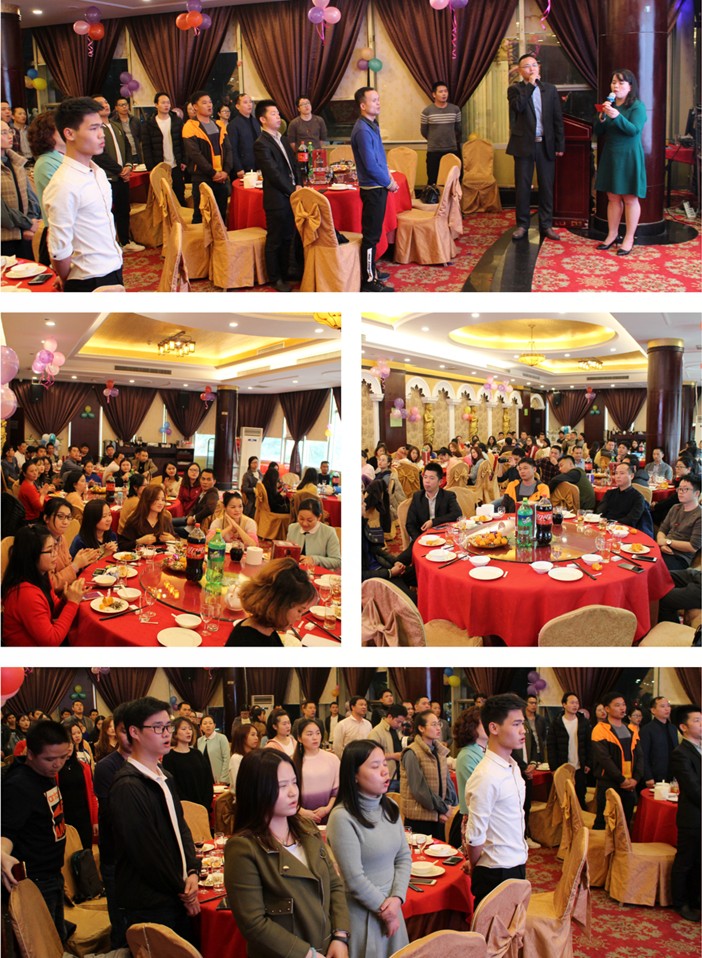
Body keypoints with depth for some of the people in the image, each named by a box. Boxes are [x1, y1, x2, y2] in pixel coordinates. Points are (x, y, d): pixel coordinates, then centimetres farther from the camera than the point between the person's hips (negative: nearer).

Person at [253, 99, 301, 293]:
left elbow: (293, 164, 17)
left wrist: (297, 185, 1)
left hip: (291, 196, 8)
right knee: (274, 241, 4)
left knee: (287, 239, 14)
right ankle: (275, 278, 14)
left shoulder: (283, 140, 14)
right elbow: (274, 174, -17)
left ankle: (285, 273, 25)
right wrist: (292, 191, -14)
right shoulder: (261, 144, -13)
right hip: (276, 199, -8)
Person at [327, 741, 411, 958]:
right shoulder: (343, 817, -20)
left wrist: (397, 898, -10)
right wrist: (384, 910, -9)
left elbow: (404, 856, 5)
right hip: (362, 913, -6)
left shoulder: (390, 807, 3)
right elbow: (354, 880, -18)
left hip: (391, 907, 6)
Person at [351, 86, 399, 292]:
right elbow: (371, 165, -22)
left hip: (377, 188, 10)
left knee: (373, 232, 18)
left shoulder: (371, 126, 12)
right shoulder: (363, 130, -19)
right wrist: (389, 183, -11)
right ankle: (369, 281, 0)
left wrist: (388, 175, 6)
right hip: (373, 189, -10)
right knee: (371, 234, -5)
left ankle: (371, 270, 29)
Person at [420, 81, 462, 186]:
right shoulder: (427, 111, -6)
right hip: (433, 151, -2)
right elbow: (423, 131, 5)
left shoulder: (455, 109, 1)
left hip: (452, 150, 2)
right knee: (433, 181, 1)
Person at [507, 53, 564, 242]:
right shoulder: (514, 89, 3)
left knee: (546, 187, 4)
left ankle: (546, 225, 12)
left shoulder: (550, 90, 10)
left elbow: (558, 119, 8)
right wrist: (530, 84, -13)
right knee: (522, 186, 1)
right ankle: (522, 225, 9)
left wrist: (560, 145, 2)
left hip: (546, 145, 2)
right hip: (524, 145, -2)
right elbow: (518, 106, -18)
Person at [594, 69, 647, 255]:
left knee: (630, 198, -2)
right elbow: (598, 132, 8)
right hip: (610, 156, 5)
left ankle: (629, 239, 3)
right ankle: (612, 235, 16)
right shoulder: (609, 106, 10)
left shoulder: (637, 106, -6)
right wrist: (602, 118, -12)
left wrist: (617, 117, -32)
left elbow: (634, 130, -19)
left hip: (629, 157, -5)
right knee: (613, 197, 8)